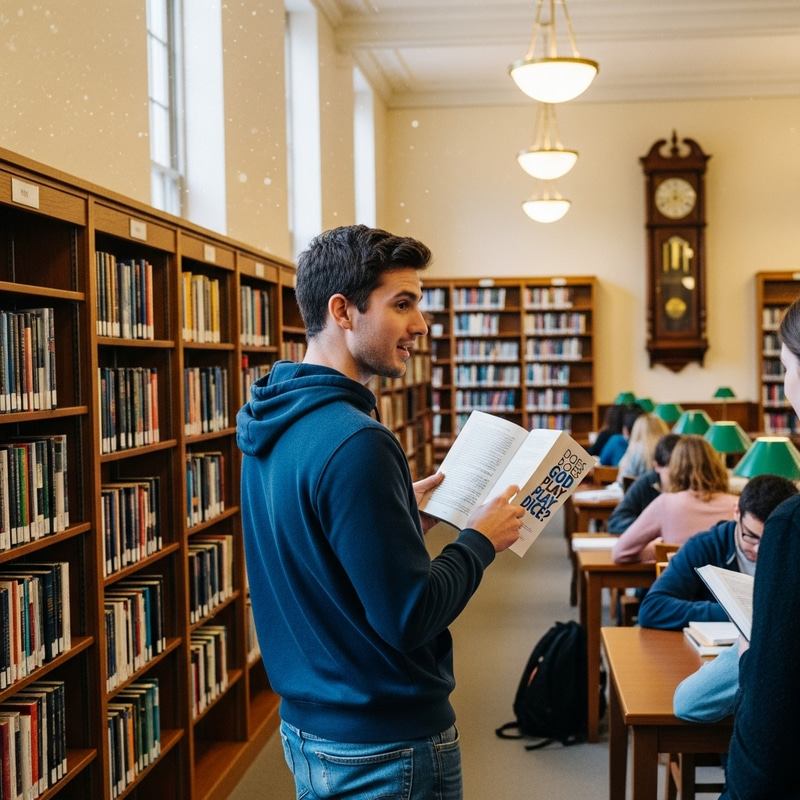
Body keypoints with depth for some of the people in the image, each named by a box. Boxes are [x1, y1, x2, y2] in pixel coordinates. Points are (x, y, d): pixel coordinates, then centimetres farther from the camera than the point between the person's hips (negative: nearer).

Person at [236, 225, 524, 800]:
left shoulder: (274, 424, 3)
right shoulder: (355, 443, -26)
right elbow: (410, 616, -25)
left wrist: (401, 513, 10)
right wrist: (481, 540, -10)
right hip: (384, 746, -9)